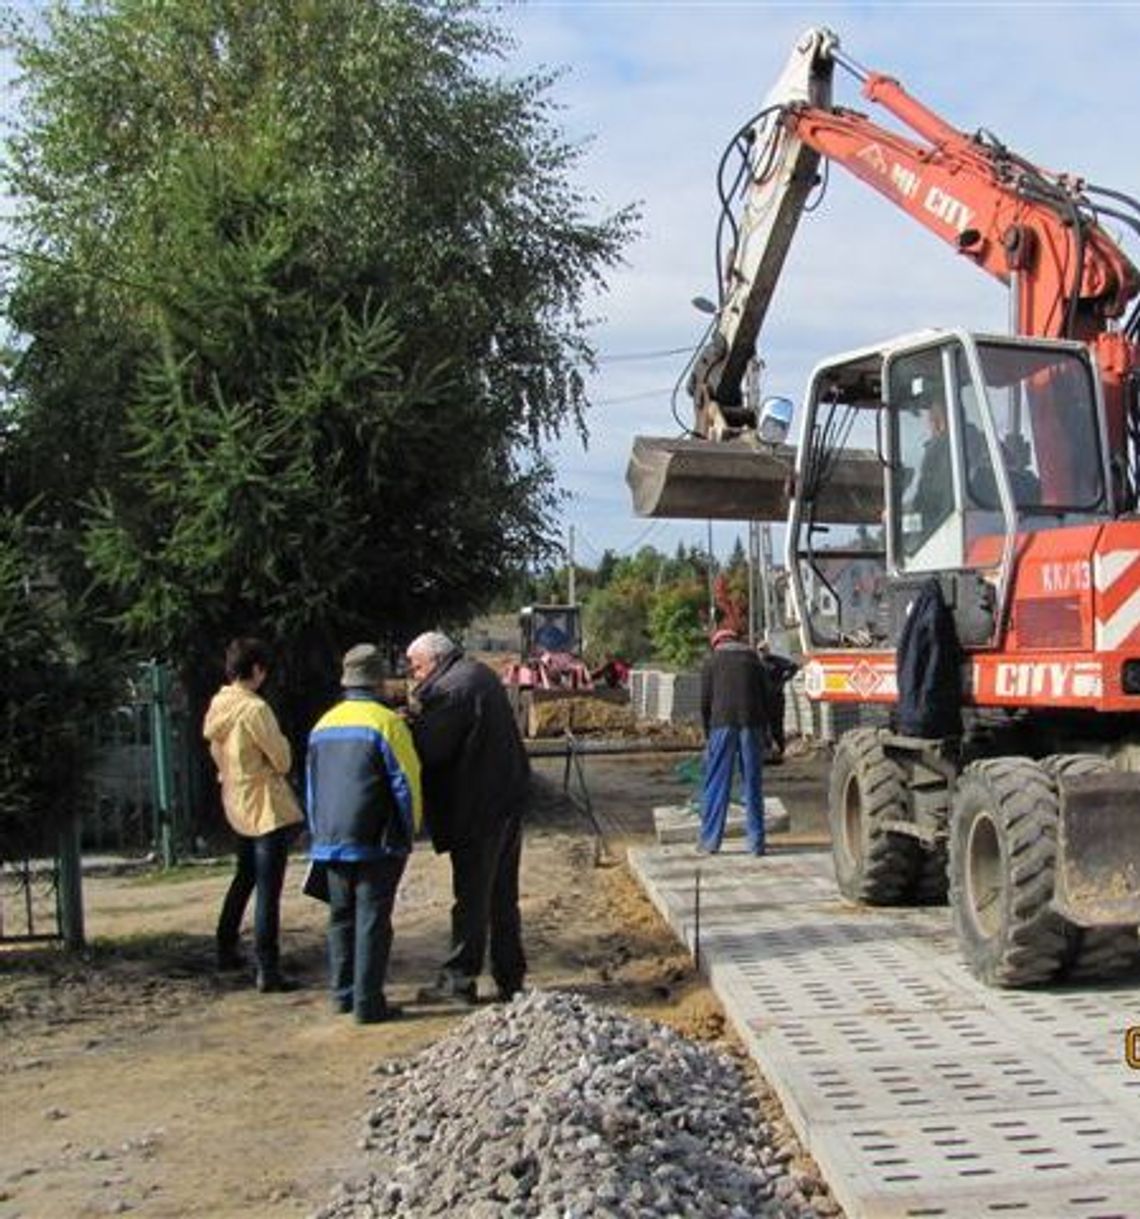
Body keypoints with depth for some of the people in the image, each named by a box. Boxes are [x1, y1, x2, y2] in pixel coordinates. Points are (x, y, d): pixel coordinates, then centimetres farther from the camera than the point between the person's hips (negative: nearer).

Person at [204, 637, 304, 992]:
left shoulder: (218, 706, 4)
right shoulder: (254, 709, -21)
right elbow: (282, 760, -15)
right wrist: (281, 740, 3)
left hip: (237, 803, 9)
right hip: (267, 807, -9)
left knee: (245, 878, 25)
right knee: (268, 890, -6)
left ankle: (226, 949, 34)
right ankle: (268, 969, -6)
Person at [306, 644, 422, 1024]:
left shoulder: (323, 725, 11)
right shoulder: (385, 723, -10)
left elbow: (311, 787, 18)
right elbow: (407, 783, -10)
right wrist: (408, 834, 2)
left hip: (330, 840, 6)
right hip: (374, 841, -6)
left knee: (342, 916, 16)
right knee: (372, 919, -1)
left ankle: (343, 992, 23)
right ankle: (368, 1002, 0)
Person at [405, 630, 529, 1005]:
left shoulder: (450, 690, -17)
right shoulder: (480, 674, 13)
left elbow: (430, 748, -19)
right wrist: (420, 716, 7)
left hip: (479, 809, -9)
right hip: (508, 801, 9)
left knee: (472, 897, 0)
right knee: (503, 895, 15)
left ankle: (459, 980, 9)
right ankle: (510, 977, 21)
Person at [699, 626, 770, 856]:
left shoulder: (711, 661, 10)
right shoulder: (753, 659, 17)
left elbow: (705, 701, 5)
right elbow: (766, 698, 13)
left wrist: (708, 733, 13)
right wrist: (764, 732, 18)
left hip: (723, 724, -2)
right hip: (752, 724, 2)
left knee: (716, 784, 2)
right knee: (753, 783, 6)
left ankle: (709, 841, 3)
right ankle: (756, 842, 6)